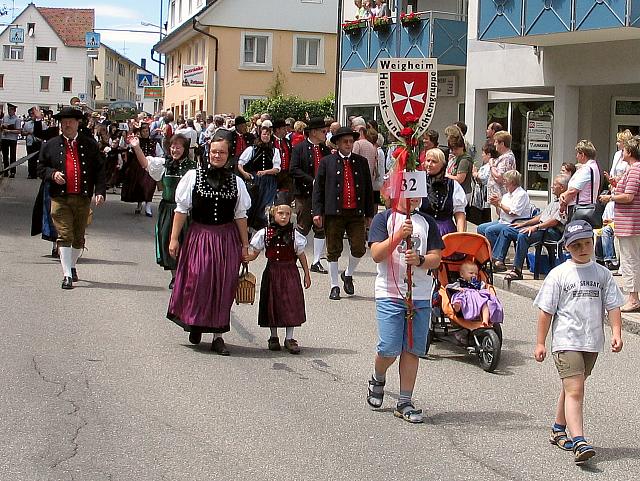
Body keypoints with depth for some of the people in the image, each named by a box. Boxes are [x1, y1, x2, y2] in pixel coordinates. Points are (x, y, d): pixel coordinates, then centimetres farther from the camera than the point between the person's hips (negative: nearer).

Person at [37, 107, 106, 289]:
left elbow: (99, 170, 6)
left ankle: (72, 265, 35)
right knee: (65, 236, -8)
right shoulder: (50, 146, 7)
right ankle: (67, 275, -5)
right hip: (60, 199, -1)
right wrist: (52, 174, -10)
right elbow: (41, 168, 12)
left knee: (79, 238, 12)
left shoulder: (90, 145, 7)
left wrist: (100, 191, -6)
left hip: (83, 199, 1)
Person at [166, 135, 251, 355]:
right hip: (199, 236, -2)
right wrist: (174, 238, -3)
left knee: (223, 287, 3)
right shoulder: (193, 176, -1)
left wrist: (245, 246, 9)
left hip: (227, 239, 2)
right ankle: (195, 323, 18)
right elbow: (181, 209, 1)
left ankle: (218, 336, 11)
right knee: (197, 280, -8)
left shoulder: (236, 181, 5)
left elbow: (240, 216, 9)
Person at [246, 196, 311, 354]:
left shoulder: (294, 235, -3)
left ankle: (289, 338, 8)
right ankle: (274, 337, 21)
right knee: (273, 304, 7)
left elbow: (301, 255, 5)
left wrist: (307, 275, 7)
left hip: (290, 273, -1)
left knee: (291, 304, -2)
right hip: (272, 272, 1)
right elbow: (253, 254, 4)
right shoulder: (264, 233, -1)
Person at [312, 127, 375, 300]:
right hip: (334, 214, -1)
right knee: (333, 251, 4)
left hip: (356, 214, 2)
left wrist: (369, 214, 10)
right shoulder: (327, 162, 5)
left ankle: (348, 274, 22)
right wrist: (317, 212, -5)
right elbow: (318, 188, 3)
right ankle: (334, 287, 15)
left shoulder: (362, 162, 11)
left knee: (359, 248, -6)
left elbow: (368, 189, 14)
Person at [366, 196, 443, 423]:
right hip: (390, 294, -3)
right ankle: (378, 380, 25)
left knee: (412, 350, 3)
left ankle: (404, 403, 12)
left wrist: (419, 260, -14)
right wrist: (399, 235, -21)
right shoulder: (384, 219, 2)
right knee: (389, 349, -8)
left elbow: (436, 258, 7)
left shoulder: (427, 222, 13)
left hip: (421, 296, 3)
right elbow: (377, 255, -8)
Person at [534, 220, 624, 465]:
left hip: (592, 342, 4)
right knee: (574, 391, -14)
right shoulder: (559, 274, -4)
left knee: (572, 388, 17)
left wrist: (616, 332, -7)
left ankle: (559, 430, 34)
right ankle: (579, 442, -22)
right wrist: (540, 343, -2)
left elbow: (612, 306, 7)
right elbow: (546, 311, -2)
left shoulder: (602, 274, 7)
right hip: (566, 341, -4)